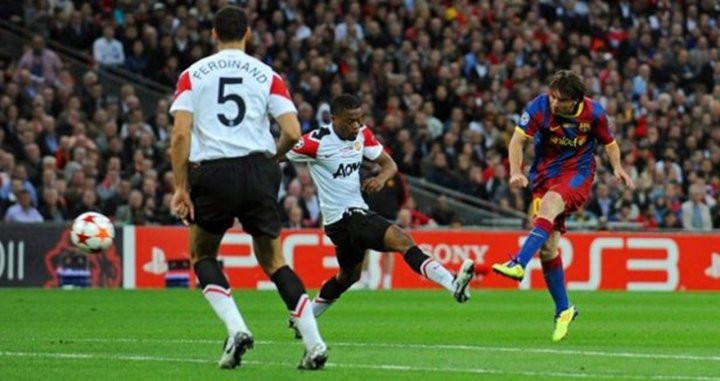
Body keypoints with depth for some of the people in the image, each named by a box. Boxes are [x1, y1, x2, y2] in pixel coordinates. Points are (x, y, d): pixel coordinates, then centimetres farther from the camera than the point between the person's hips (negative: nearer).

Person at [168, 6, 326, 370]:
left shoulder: (192, 74, 7)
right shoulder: (267, 75, 8)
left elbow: (180, 135, -3)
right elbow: (293, 132, -1)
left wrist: (180, 187, 1)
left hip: (212, 172, -1)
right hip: (259, 170, 1)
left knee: (202, 255, 20)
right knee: (273, 260, 14)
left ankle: (235, 328, -3)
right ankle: (314, 343, 2)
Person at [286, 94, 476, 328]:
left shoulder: (362, 135, 4)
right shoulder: (316, 142, -16)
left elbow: (389, 163, 7)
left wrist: (381, 178, -14)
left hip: (357, 211, 9)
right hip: (341, 218, -9)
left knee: (349, 275, 28)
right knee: (402, 240, -25)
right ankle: (453, 285, -38)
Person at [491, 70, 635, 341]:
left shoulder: (594, 113, -10)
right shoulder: (539, 107, -13)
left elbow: (609, 143, 8)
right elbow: (517, 141, -15)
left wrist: (617, 168, -9)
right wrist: (516, 172, -31)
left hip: (578, 172, -2)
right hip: (545, 174, 2)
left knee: (549, 205, -35)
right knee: (547, 246, -3)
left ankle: (519, 264, -46)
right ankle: (563, 309, 12)